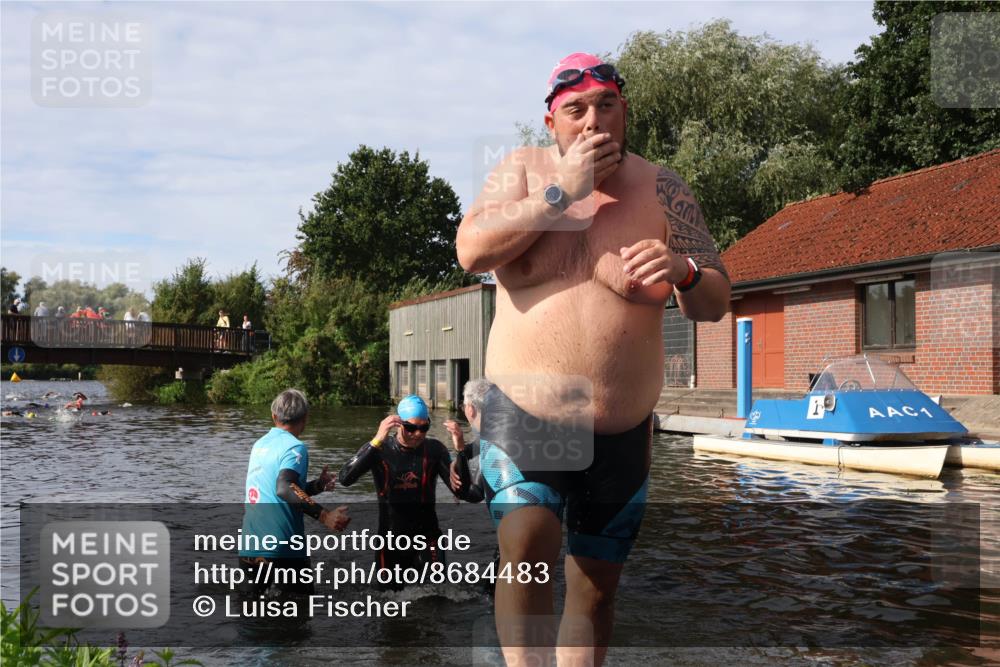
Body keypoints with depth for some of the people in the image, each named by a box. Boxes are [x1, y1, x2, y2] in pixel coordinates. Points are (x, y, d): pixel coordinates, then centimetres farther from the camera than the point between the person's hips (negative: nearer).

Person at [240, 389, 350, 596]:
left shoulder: (259, 445, 13)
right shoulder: (295, 447, -10)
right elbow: (284, 489, -27)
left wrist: (316, 486, 26)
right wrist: (324, 515, -33)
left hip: (248, 550, 7)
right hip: (281, 550, -7)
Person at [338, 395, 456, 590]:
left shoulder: (434, 449, -7)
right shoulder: (378, 449, -10)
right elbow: (345, 479, -26)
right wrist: (376, 441, -35)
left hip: (426, 535, 0)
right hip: (391, 537, 0)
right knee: (393, 593, 16)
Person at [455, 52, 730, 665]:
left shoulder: (663, 191, 2)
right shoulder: (525, 170, 2)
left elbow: (716, 304, 0)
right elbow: (471, 251, -14)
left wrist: (683, 270, -23)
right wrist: (563, 191, -17)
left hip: (622, 436, 2)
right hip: (522, 416, -1)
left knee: (597, 588, 12)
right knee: (526, 547, -23)